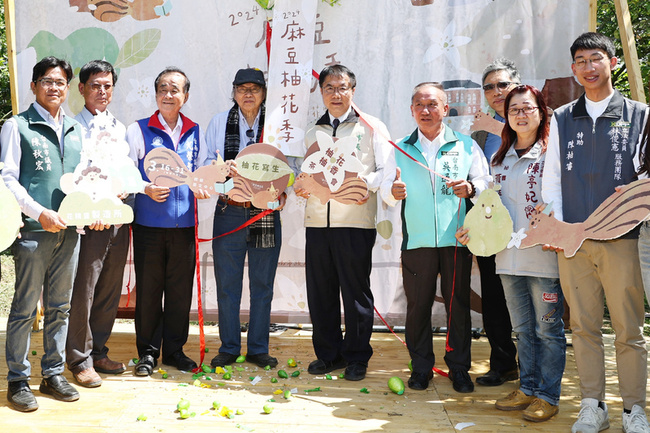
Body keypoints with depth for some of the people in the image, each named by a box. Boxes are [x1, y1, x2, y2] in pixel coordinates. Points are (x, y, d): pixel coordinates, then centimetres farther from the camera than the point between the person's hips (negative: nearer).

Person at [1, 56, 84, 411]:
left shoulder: (75, 130, 16)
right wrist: (40, 212, -15)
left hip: (69, 230, 5)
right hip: (33, 231, -5)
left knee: (60, 306, 11)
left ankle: (53, 373, 21)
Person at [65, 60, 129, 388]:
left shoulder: (121, 129, 16)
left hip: (119, 220, 5)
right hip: (88, 222, -5)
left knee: (110, 291, 12)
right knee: (83, 292, -2)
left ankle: (98, 351, 26)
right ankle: (80, 359, 12)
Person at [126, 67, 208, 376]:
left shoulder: (194, 133, 12)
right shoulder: (138, 130, 2)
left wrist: (201, 187, -2)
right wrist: (147, 189, -18)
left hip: (184, 223, 3)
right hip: (149, 223, -2)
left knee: (180, 289, 7)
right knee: (148, 288, 3)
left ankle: (174, 350, 22)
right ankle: (148, 352, 18)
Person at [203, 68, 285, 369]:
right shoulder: (219, 122, 8)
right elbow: (207, 162, 10)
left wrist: (283, 190, -10)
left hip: (266, 212, -1)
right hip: (229, 211, 1)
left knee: (262, 284, 7)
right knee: (227, 283, 5)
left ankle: (258, 348, 20)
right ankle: (229, 347, 20)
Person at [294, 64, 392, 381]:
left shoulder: (371, 127, 6)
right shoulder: (313, 132, 20)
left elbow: (387, 170, 0)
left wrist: (367, 183, -18)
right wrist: (299, 187, 1)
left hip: (355, 221, -4)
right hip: (317, 221, 4)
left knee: (356, 290, 1)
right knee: (320, 290, 7)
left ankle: (357, 357, 15)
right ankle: (328, 353, 22)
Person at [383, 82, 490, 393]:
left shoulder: (466, 146, 9)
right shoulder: (401, 149, 11)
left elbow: (485, 185, 6)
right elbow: (387, 190, 6)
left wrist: (470, 189, -16)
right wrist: (393, 191, -18)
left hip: (456, 239, 0)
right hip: (417, 239, 1)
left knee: (458, 305, 4)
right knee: (418, 304, 4)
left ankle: (459, 368, 18)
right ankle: (421, 367, 19)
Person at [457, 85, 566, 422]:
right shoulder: (500, 159, 15)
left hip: (544, 255, -6)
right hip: (508, 257, 6)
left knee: (547, 328, 3)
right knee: (523, 328, 15)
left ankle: (548, 395, 15)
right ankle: (528, 389, 27)